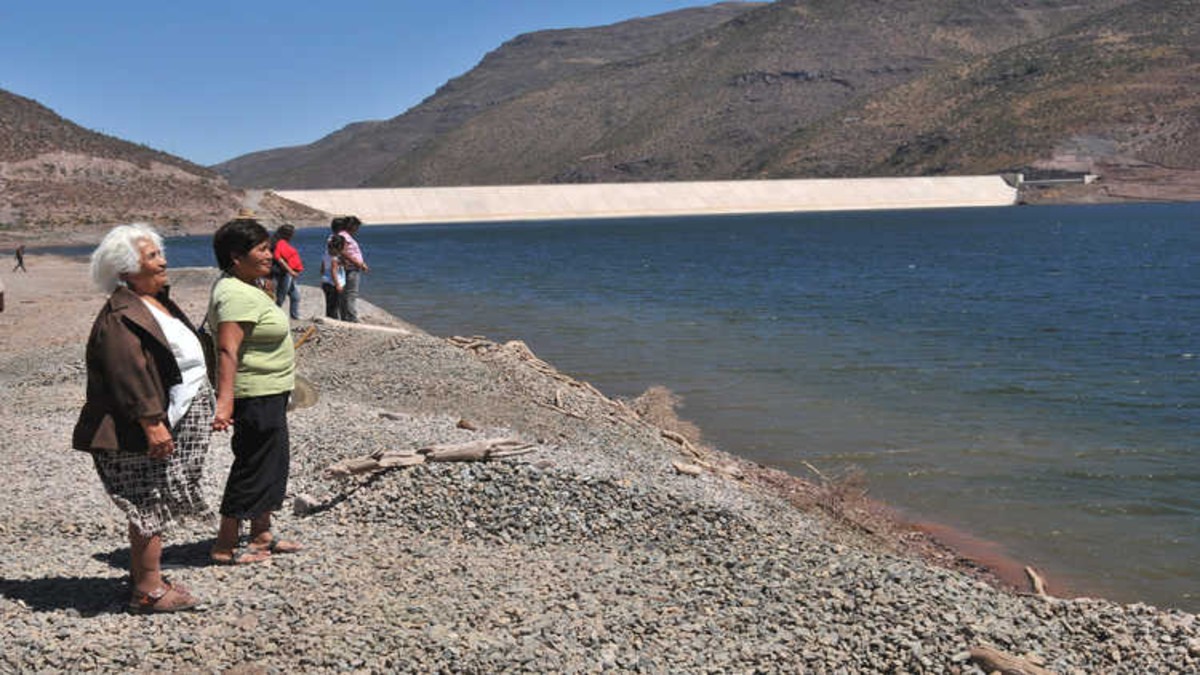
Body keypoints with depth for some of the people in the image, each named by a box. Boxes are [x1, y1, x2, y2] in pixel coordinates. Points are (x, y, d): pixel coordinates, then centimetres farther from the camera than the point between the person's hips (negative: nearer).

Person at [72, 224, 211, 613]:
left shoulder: (158, 303, 15)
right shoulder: (121, 318, -17)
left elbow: (186, 358, 24)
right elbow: (130, 377, -23)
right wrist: (152, 424, -26)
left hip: (174, 425, 10)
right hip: (144, 434, -10)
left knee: (154, 506, 16)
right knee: (152, 506, -5)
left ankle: (144, 576, 28)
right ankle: (149, 592, 2)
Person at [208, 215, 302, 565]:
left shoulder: (243, 287, 11)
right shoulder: (237, 295, -22)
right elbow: (227, 349, -31)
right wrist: (225, 401, -38)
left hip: (269, 394, 11)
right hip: (255, 395, -11)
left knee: (273, 464, 18)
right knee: (253, 468, -3)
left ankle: (261, 536, 30)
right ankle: (225, 547, 6)